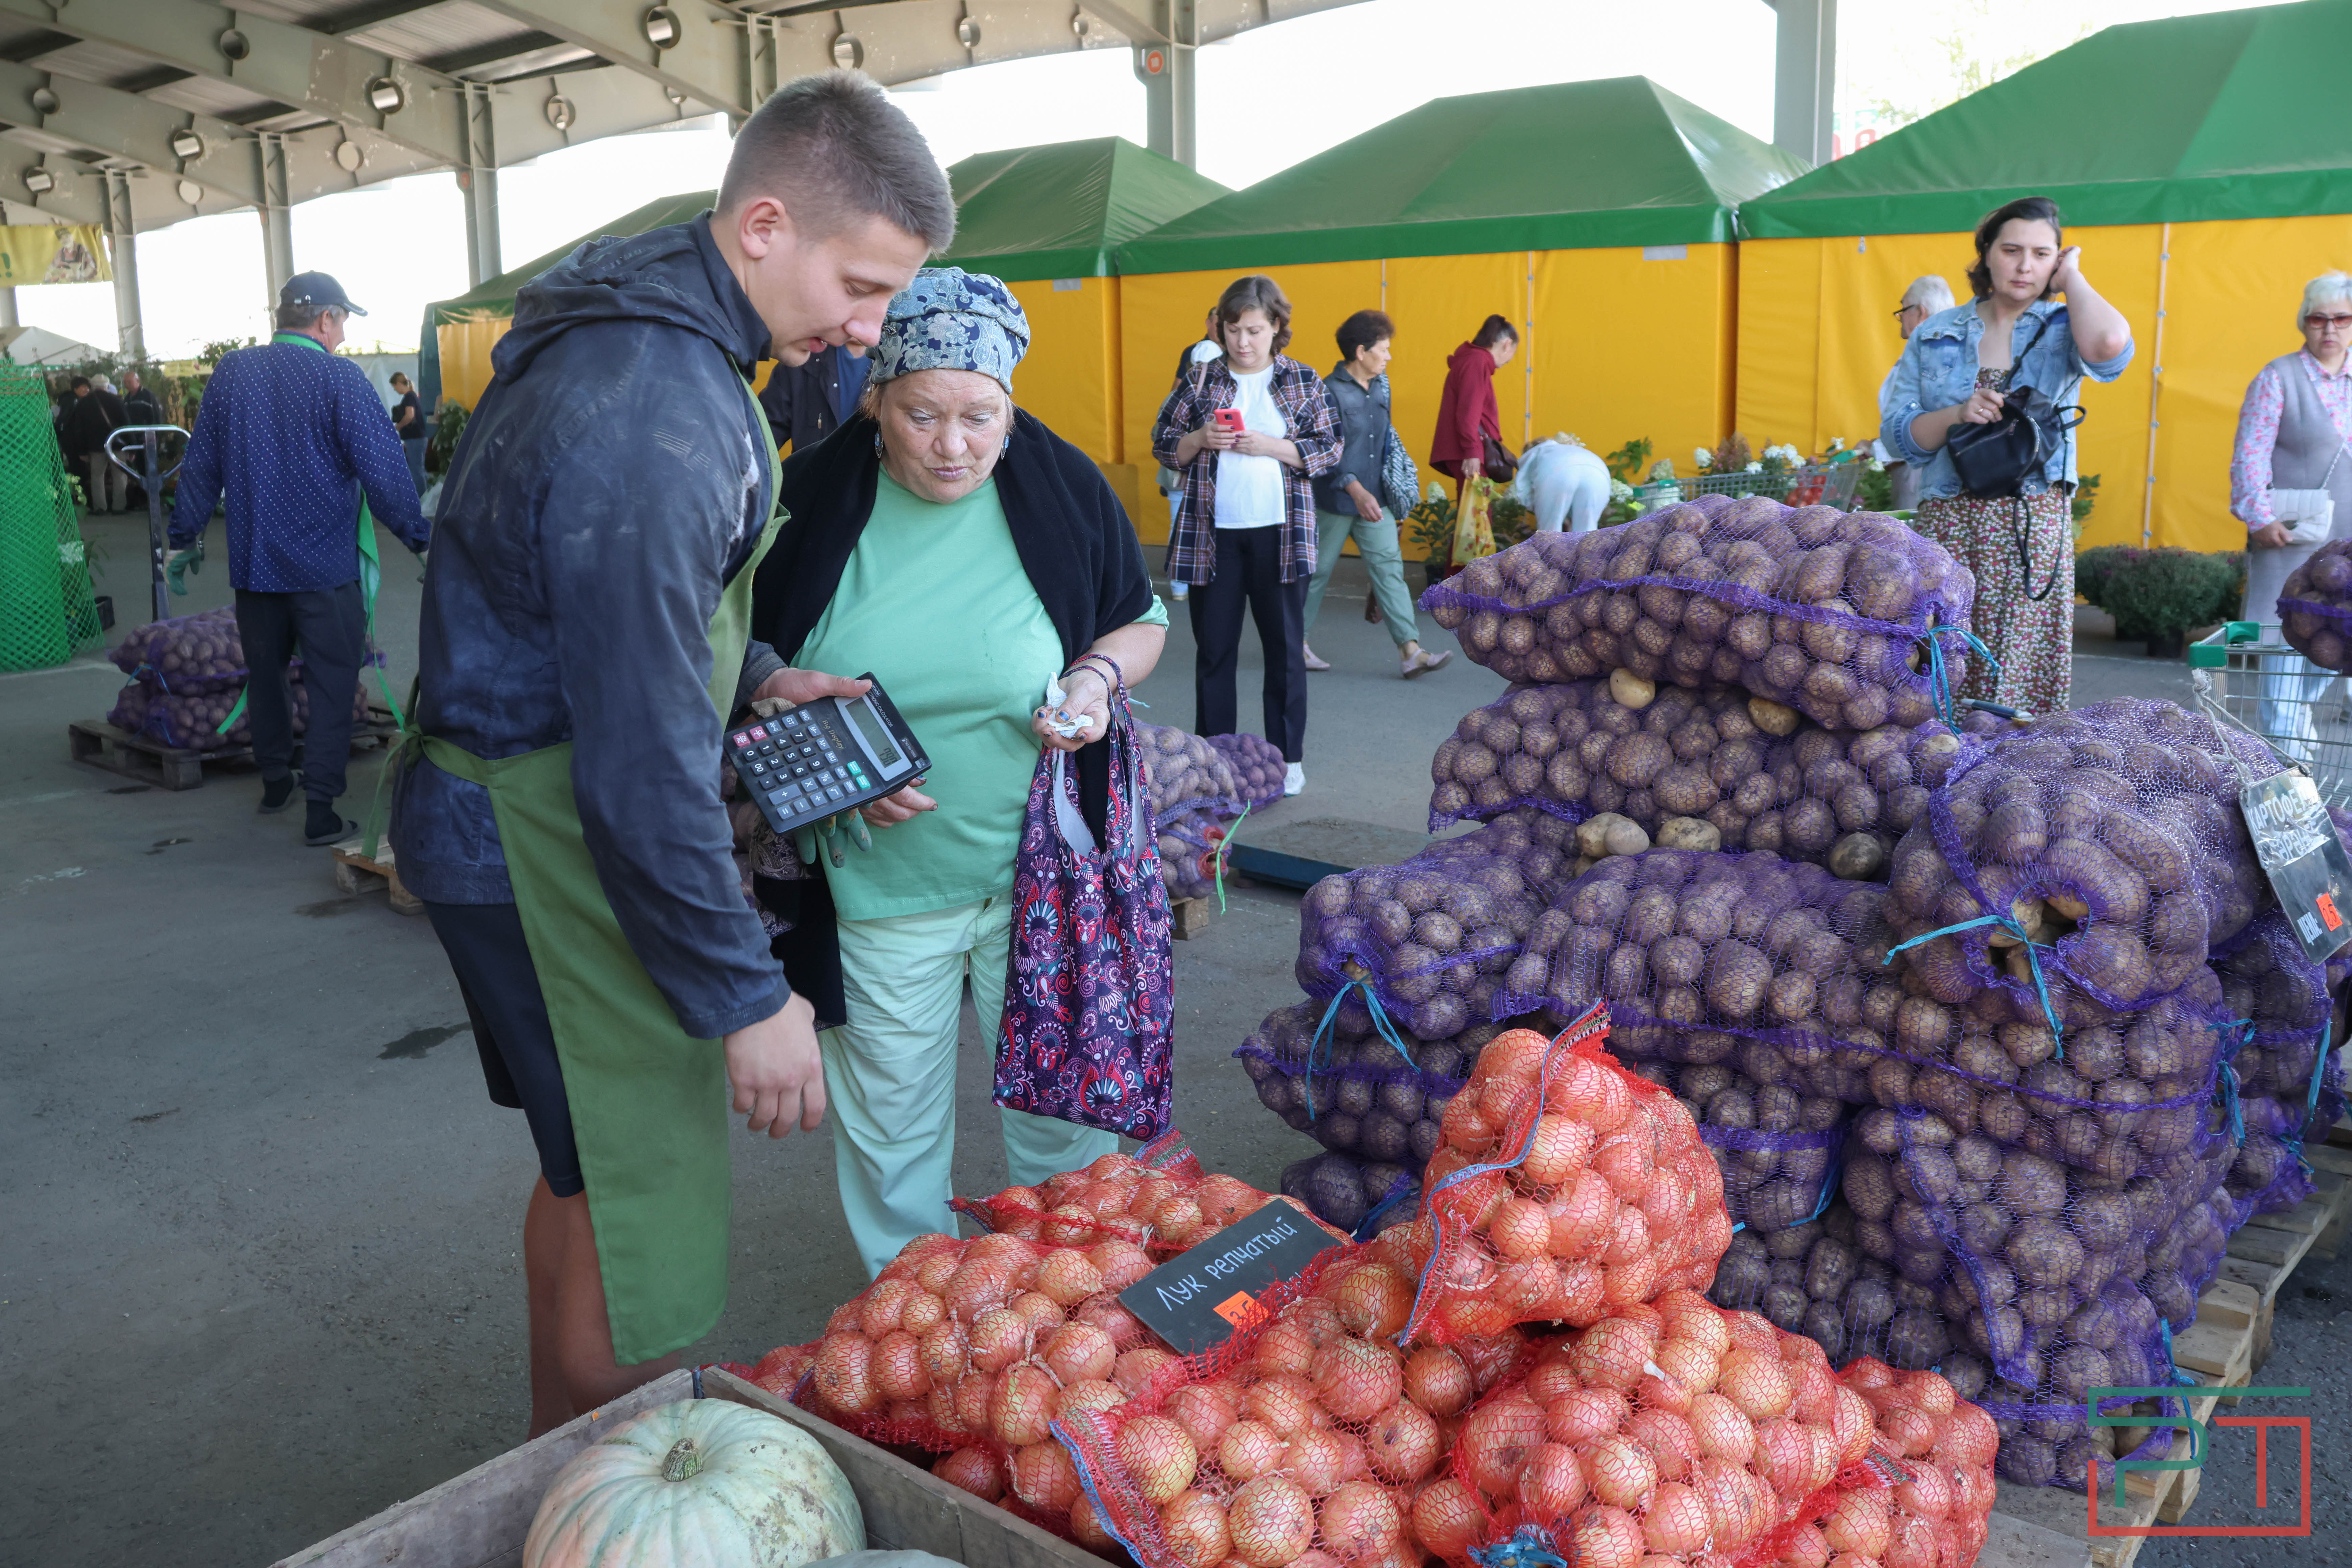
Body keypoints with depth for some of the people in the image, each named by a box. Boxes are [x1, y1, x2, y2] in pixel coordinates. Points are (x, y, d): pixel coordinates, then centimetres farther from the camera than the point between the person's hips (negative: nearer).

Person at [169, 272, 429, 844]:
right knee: (332, 685, -1)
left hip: (253, 562, 5)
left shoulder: (231, 373, 5)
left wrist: (184, 533, 21)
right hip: (327, 564, -5)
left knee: (266, 675, 19)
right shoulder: (339, 378, -11)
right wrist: (418, 535, -6)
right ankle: (322, 809, -4)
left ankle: (275, 782, 34)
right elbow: (382, 468, -14)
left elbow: (201, 463, 11)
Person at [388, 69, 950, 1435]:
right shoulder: (652, 425, -28)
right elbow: (646, 764, -27)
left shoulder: (653, 327, 6)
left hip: (517, 797, 11)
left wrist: (755, 678, 7)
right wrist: (749, 997, -20)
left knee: (587, 1164, 23)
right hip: (545, 843, -11)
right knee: (637, 1212, 0)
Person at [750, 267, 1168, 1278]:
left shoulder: (1062, 488, -5)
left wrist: (1099, 675, -12)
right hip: (877, 885, 0)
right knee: (888, 1126, 14)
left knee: (1061, 1103, 14)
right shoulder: (813, 502, -7)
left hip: (1044, 878, 0)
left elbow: (1143, 619, 10)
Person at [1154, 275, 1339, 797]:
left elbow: (1331, 450, 0)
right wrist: (1201, 439, -12)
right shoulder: (1200, 380, 5)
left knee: (1284, 646, 6)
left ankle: (1288, 758, 16)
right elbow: (1163, 444, 8)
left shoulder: (1303, 382, 3)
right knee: (1214, 647, 5)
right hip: (1212, 533, 1)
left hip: (1280, 533, -1)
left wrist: (1270, 446, -14)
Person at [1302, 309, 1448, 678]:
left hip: (1374, 501, 6)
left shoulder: (1380, 386, 10)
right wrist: (1356, 490, -26)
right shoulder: (1329, 392, -13)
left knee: (1389, 568, -2)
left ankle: (1411, 651, -8)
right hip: (1335, 502, -6)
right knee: (1318, 570, 5)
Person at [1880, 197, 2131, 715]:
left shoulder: (2061, 328, 8)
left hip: (2035, 524, -1)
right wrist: (1957, 415, -11)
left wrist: (2072, 277, -2)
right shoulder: (1934, 335, 13)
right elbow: (1897, 435, 9)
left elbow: (2110, 345, -18)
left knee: (2024, 678, -6)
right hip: (1947, 522, 2)